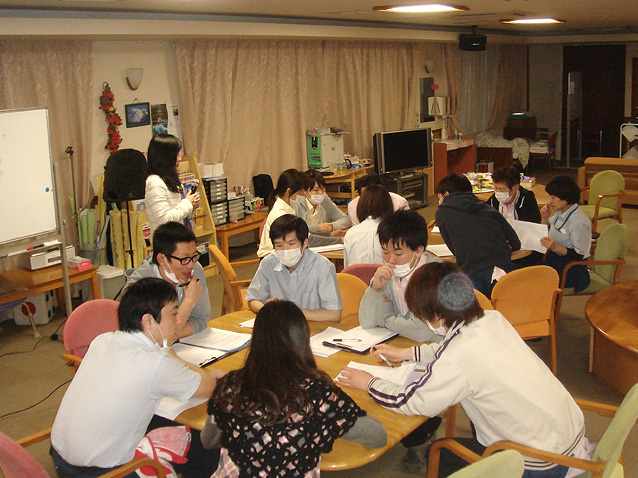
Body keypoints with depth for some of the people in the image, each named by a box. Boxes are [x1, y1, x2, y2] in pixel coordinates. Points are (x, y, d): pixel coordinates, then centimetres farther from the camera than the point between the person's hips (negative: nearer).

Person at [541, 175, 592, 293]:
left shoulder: (580, 223, -20)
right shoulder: (560, 213, 5)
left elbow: (579, 256, -18)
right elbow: (547, 236, 21)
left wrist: (556, 247, -31)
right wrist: (545, 218, 3)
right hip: (553, 259, 8)